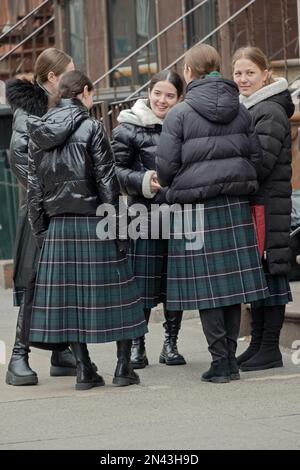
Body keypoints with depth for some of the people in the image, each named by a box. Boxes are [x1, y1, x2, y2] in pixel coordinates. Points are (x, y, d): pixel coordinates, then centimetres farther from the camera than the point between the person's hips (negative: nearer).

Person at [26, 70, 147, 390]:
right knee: (112, 290, 4)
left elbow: (34, 189, 8)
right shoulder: (91, 128, -6)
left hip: (57, 226, 4)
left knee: (67, 295, 7)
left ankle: (83, 369, 8)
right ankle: (123, 366, 5)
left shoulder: (38, 134, 8)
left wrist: (40, 231, 13)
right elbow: (107, 182, -10)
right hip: (92, 223, -4)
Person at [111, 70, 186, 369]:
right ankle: (137, 345, 8)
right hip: (145, 213, -3)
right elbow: (116, 169, -4)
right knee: (142, 282, -3)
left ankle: (171, 344, 19)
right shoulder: (129, 128, -1)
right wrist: (144, 182, -18)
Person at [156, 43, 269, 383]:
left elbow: (167, 165, -8)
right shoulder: (240, 111, 7)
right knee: (232, 278, 8)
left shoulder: (180, 114, -7)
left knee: (205, 284, 0)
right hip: (236, 204, 4)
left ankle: (221, 360, 0)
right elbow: (255, 155, 8)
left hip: (196, 206, -4)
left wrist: (172, 186, 12)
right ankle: (230, 357, 12)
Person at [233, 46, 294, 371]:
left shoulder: (271, 112, -12)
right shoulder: (244, 109, 16)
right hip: (250, 204, 9)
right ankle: (257, 344, 18)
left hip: (269, 205, -9)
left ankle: (269, 349, -1)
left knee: (269, 272, -5)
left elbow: (261, 163, -19)